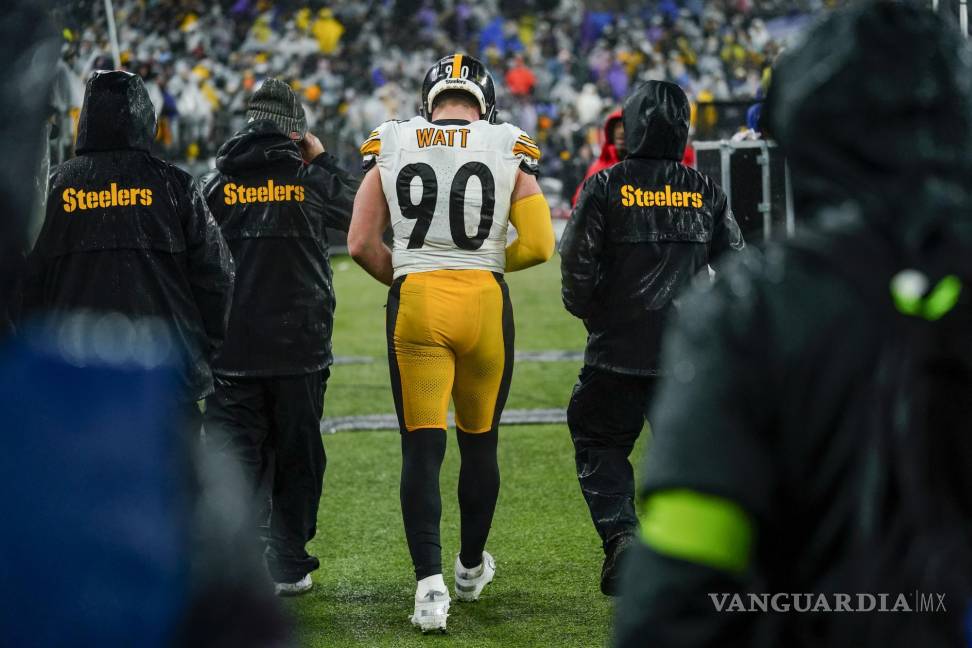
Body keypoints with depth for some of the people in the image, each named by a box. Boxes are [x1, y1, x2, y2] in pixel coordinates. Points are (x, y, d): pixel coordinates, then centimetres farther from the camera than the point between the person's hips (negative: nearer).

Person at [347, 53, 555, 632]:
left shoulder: (391, 146, 4)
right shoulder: (509, 149, 2)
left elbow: (362, 244, 2)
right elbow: (540, 245, -3)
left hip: (415, 302, 0)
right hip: (485, 302, 0)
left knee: (422, 448, 0)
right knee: (480, 442, 16)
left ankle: (430, 581, -12)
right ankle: (473, 567, 32)